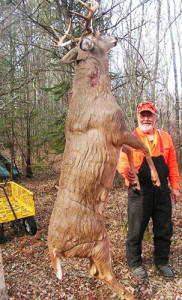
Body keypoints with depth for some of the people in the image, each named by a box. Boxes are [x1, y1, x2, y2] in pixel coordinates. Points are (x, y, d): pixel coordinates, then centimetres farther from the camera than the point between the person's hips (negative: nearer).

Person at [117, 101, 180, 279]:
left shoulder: (165, 137, 8)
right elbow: (122, 161, -14)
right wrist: (126, 171, -37)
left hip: (162, 192, 4)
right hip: (139, 193, -3)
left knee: (164, 229, 15)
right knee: (136, 230, 8)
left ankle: (162, 261, 36)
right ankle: (135, 263, 29)